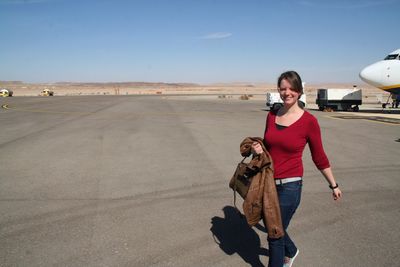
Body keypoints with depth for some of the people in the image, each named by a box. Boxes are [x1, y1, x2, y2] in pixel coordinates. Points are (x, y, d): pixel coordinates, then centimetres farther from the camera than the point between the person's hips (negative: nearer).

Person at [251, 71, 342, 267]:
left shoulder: (309, 121, -12)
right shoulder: (272, 115, 1)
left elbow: (319, 157, -1)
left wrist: (333, 185, 6)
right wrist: (258, 149, -7)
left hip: (289, 185, -5)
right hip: (268, 182, 6)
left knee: (275, 235, 5)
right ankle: (291, 251, 55)